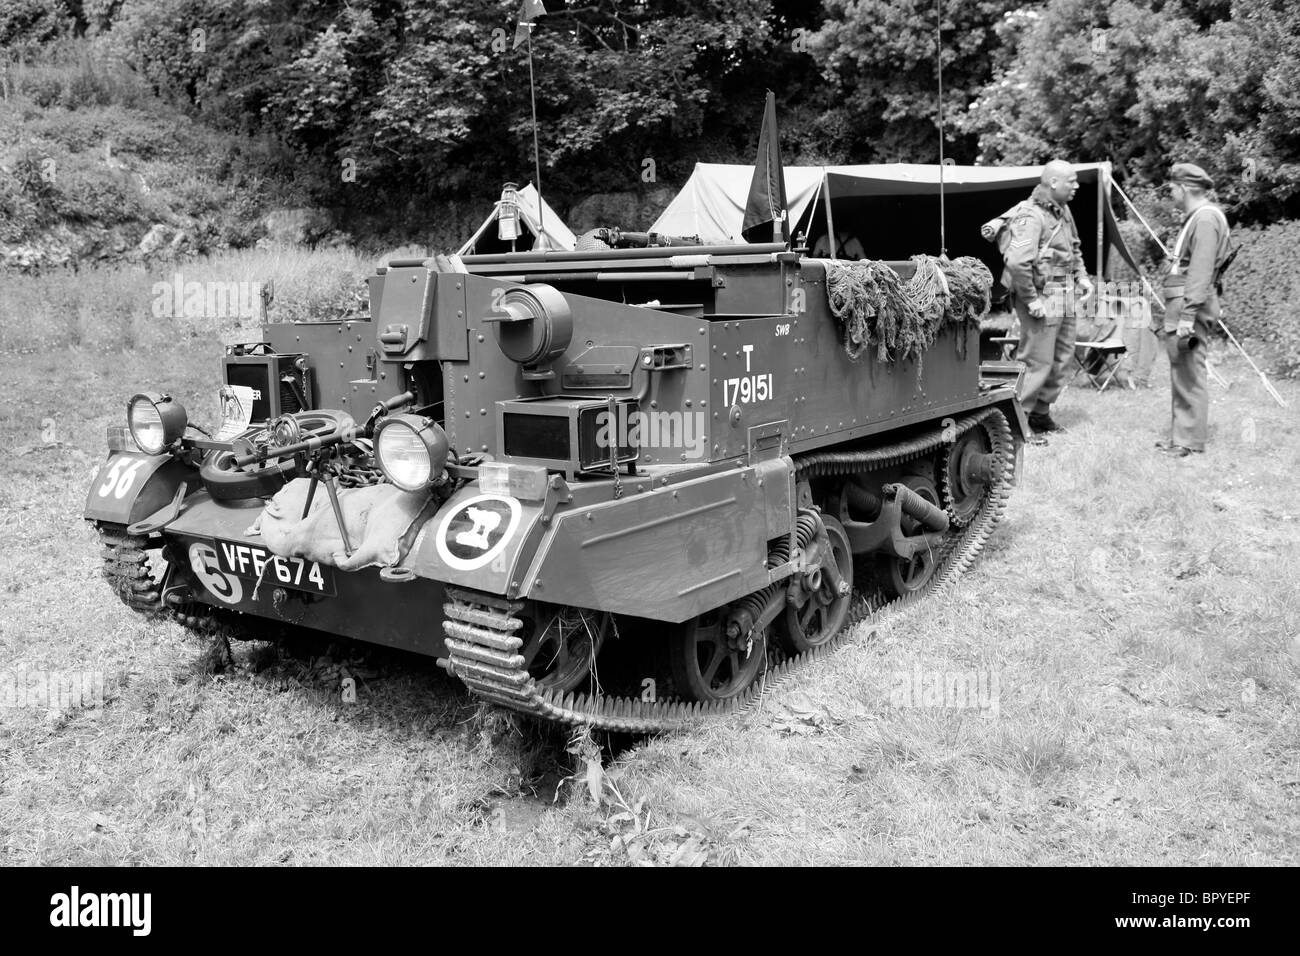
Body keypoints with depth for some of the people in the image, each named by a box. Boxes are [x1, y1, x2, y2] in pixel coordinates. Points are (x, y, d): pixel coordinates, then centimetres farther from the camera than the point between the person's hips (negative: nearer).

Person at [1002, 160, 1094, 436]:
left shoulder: (1063, 211, 12)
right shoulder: (1031, 216, -19)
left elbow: (1074, 248, 28)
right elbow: (1017, 262, -28)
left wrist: (1081, 276, 13)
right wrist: (1031, 300, -24)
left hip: (1064, 298, 10)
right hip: (1042, 299, -10)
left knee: (1062, 357, 15)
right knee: (1037, 361, -7)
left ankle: (1040, 413, 28)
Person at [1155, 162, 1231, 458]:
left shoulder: (1206, 218, -12)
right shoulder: (1193, 218, 19)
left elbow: (1201, 271, -20)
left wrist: (1188, 314, -24)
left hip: (1191, 304, -10)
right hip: (1179, 304, 10)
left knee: (1189, 374, -7)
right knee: (1180, 374, 13)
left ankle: (1191, 441, -3)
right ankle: (1179, 436, 19)